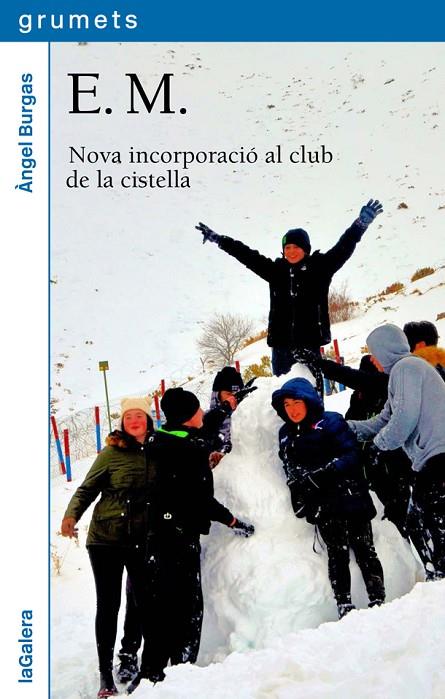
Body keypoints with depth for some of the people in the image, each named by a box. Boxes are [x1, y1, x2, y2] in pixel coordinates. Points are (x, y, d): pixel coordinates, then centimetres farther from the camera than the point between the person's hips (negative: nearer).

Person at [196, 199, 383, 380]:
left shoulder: (320, 268, 4)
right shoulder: (276, 270, 11)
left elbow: (343, 248, -3)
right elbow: (247, 255, 15)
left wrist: (361, 223, -15)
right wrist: (218, 239, 19)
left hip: (310, 341, -3)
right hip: (281, 341, 3)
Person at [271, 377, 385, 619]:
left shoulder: (331, 422, -5)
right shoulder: (286, 434, 11)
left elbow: (351, 454, -13)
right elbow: (290, 471, 15)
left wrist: (324, 471, -23)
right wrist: (300, 499, 3)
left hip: (350, 497, -4)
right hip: (323, 506, 4)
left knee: (364, 550, 1)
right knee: (337, 554, 6)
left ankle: (378, 601, 9)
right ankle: (344, 607, 10)